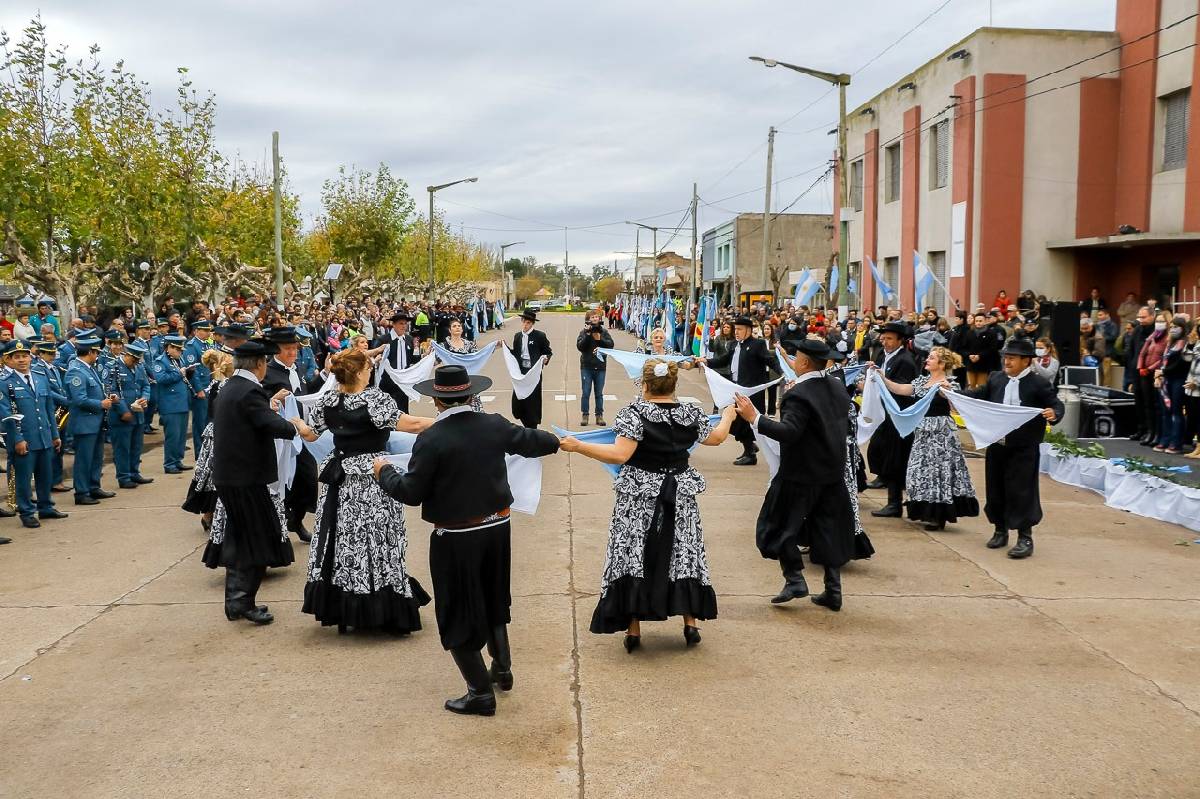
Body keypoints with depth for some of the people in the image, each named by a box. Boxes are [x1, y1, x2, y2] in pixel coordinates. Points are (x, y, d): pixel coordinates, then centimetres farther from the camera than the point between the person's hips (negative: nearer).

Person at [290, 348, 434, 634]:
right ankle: (386, 611, 4)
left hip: (340, 481, 6)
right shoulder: (374, 398, -15)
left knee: (343, 540, 11)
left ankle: (341, 609, 18)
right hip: (371, 482, -6)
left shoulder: (328, 401, 3)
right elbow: (411, 424, -21)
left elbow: (308, 433, 15)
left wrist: (295, 420, 36)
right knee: (376, 542, -1)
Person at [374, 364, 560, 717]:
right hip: (497, 526, 6)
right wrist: (556, 441, 33)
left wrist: (384, 472, 3)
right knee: (493, 599, 26)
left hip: (456, 538, -6)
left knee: (458, 614, 7)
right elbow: (530, 441, 11)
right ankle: (502, 668, 38)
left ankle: (481, 693, 10)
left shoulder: (431, 439, -19)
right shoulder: (494, 425, -4)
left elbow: (411, 493, -15)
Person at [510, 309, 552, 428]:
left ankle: (532, 428, 14)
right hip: (520, 372, 5)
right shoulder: (517, 337, 11)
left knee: (532, 402, 0)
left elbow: (549, 352, 1)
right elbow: (515, 354, 15)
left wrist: (546, 358, -20)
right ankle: (528, 427, 17)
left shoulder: (540, 336, -4)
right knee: (518, 401, 1)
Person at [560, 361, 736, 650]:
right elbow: (716, 438, 17)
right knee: (683, 553, 14)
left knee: (634, 555, 3)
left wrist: (577, 446, -21)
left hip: (640, 496, -4)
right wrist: (728, 416, 37)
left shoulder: (635, 412, -15)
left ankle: (633, 629, 5)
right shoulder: (691, 413, 0)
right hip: (680, 496, 4)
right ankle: (690, 623, 16)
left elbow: (620, 454, -25)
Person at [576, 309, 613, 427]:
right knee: (586, 393, 2)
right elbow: (580, 346, -12)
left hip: (600, 367, 1)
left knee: (599, 393, 8)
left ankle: (599, 416, 14)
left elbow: (611, 345, -6)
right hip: (586, 367, -1)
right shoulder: (583, 332, -1)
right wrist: (587, 334, -19)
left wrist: (599, 339, -17)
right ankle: (584, 415, 9)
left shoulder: (604, 332, 4)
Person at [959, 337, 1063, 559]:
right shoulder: (996, 378, 7)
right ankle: (1000, 531, 29)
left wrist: (1054, 413, -32)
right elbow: (980, 395, 17)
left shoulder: (1039, 383, -8)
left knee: (1021, 491, -4)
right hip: (997, 445, 6)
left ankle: (1025, 538, 5)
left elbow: (1056, 404, -10)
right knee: (995, 489, 13)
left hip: (1023, 449, -6)